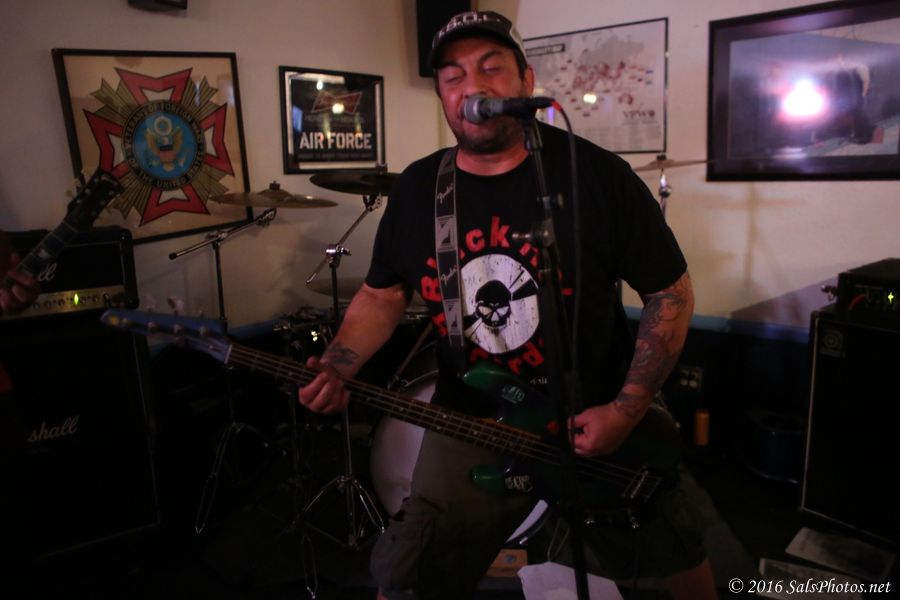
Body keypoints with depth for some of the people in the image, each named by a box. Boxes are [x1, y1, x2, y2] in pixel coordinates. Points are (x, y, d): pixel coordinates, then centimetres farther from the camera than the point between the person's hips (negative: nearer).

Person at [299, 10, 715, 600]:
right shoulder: (414, 190, -4)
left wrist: (628, 409, -16)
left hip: (602, 417, -1)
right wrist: (337, 366, -11)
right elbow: (382, 294, 7)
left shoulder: (598, 175, -15)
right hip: (470, 422, 2)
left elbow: (672, 293, -8)